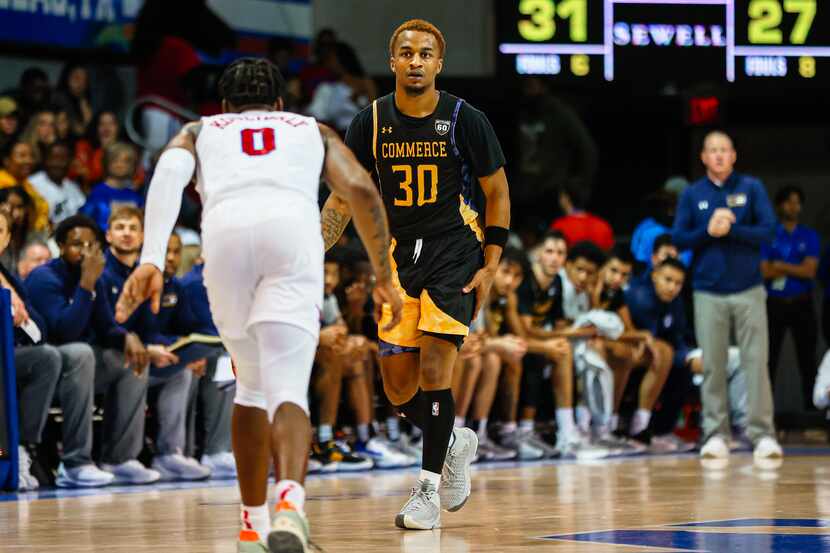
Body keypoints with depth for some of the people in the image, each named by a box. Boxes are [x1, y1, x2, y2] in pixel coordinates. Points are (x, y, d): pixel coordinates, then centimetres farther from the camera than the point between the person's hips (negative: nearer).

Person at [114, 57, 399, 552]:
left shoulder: (200, 131, 33)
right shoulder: (312, 130, 35)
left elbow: (170, 170, 10)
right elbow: (361, 189, 18)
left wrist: (151, 261, -2)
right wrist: (384, 278, 25)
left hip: (225, 233, 1)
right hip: (293, 232, -1)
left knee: (252, 386, 22)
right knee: (287, 391, -8)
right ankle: (290, 500, -36)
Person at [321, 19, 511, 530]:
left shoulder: (465, 120, -8)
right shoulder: (371, 122, -1)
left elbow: (498, 192, 0)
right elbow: (344, 197, 7)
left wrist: (490, 266, -8)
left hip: (455, 253, -4)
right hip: (400, 257, 4)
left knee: (434, 368, -16)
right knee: (398, 387, 2)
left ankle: (430, 488, -8)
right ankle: (455, 443, 31)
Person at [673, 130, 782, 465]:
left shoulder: (752, 188, 4)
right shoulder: (692, 195, 8)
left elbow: (767, 230, -5)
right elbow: (679, 239, 3)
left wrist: (730, 229, -16)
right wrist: (708, 231, -13)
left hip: (749, 291, -1)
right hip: (708, 294, 1)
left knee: (757, 362, -6)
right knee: (713, 366, 0)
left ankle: (762, 435, -7)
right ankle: (715, 435, 4)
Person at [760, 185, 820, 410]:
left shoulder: (810, 236, 6)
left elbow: (810, 271, -6)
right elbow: (764, 272, -7)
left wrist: (780, 267, -8)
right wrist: (795, 269, -7)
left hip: (802, 304, 1)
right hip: (774, 304, -1)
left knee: (807, 359, 2)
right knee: (770, 359, -1)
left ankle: (811, 407, 5)